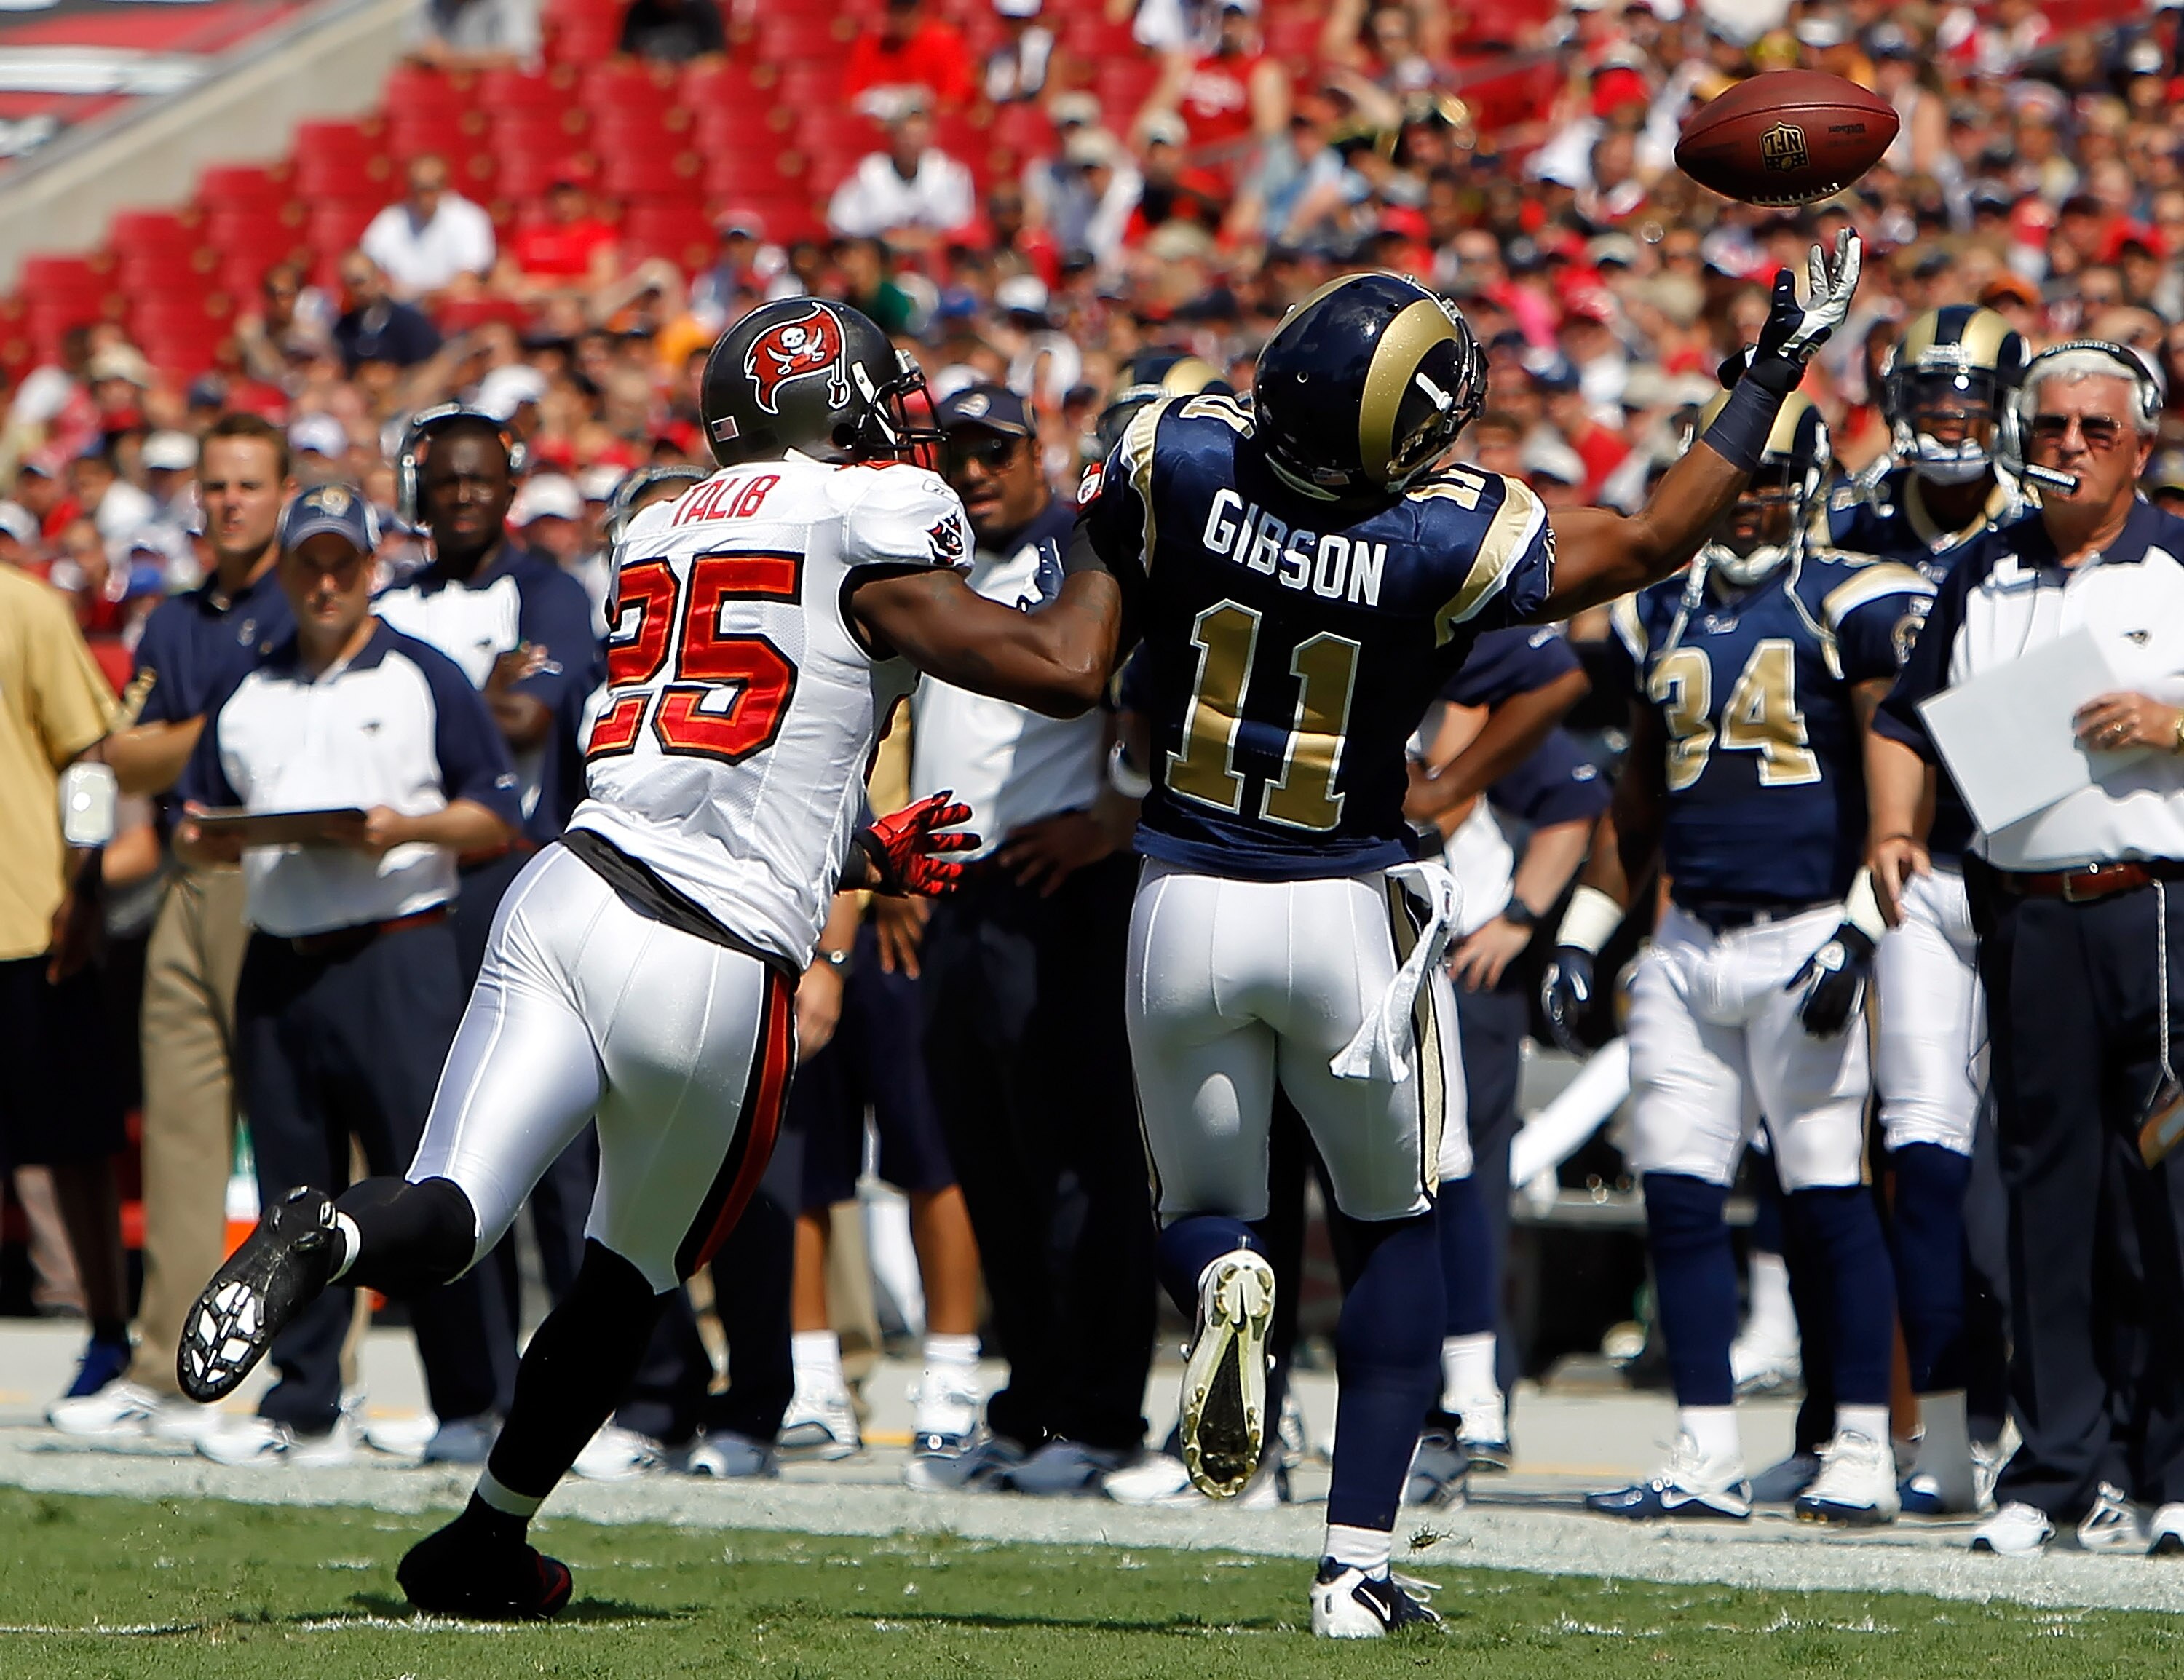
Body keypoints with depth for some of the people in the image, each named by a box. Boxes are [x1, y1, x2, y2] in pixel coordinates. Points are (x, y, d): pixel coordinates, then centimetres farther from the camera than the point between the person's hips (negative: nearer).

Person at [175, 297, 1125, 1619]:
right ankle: (488, 1544, 25)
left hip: (571, 897, 4)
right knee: (639, 1271, 18)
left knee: (450, 1220, -3)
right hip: (719, 965, -4)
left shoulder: (668, 533, 19)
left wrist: (861, 851, 39)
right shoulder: (873, 526, -2)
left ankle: (325, 1240, -37)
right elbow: (1064, 671, -6)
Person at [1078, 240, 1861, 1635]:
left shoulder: (1185, 457, -13)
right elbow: (1657, 539, -3)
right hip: (1349, 914, -1)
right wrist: (1777, 370, 4)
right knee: (1398, 1228, 18)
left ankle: (1220, 1279, -19)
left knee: (1204, 1206, 20)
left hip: (1184, 901, 2)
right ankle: (1360, 1563, 9)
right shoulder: (1448, 541, -16)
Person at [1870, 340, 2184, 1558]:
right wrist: (1894, 830, 2)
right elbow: (1909, 723, 18)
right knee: (2051, 1196, 4)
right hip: (2028, 918, 4)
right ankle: (2061, 1469, 7)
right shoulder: (1983, 578, 15)